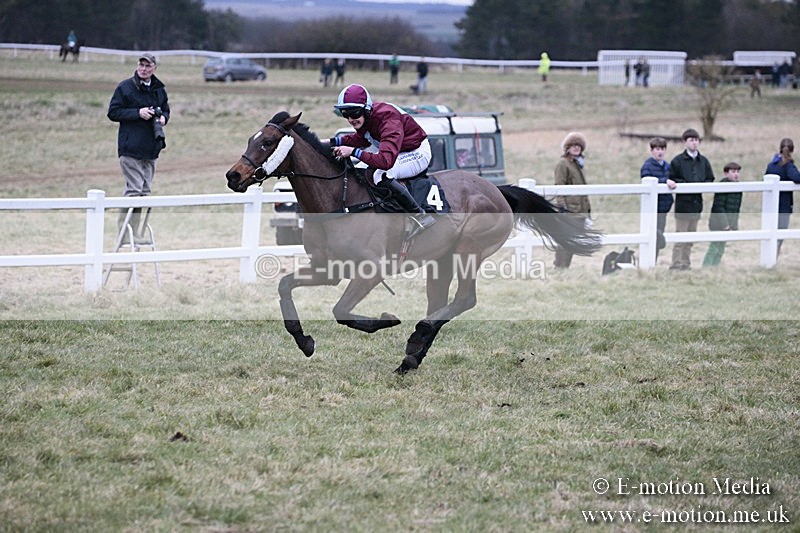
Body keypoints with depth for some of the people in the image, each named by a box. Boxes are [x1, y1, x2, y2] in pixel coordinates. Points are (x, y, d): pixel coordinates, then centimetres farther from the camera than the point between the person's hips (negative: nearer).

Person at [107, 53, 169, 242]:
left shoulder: (159, 89, 12)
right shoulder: (125, 87, -3)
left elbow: (165, 111, 25)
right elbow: (113, 112, -5)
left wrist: (163, 118, 0)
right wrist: (138, 113, -15)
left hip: (151, 148, 6)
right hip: (130, 147, -6)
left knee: (144, 190, 7)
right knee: (134, 189, -12)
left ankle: (135, 232, 13)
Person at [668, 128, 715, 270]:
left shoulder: (703, 161, 10)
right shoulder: (678, 160, -3)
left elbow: (710, 179, 13)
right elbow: (672, 179, -4)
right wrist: (685, 184, -16)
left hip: (697, 202, 5)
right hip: (683, 201, -5)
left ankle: (686, 263, 16)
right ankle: (676, 263, -5)